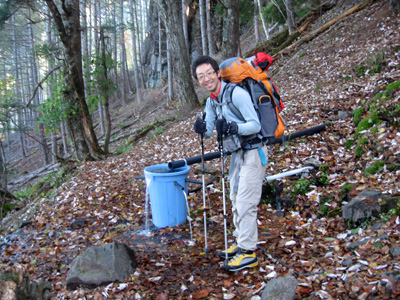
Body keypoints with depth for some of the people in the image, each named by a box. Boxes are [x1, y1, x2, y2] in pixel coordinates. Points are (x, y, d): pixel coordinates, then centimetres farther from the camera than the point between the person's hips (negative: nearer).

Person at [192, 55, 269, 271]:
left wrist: (232, 128, -39)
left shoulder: (237, 93, -21)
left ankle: (248, 253, 0)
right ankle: (240, 242, 31)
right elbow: (209, 131, 6)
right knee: (236, 200, 17)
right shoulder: (211, 101, 6)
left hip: (253, 152, -9)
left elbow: (256, 125, -24)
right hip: (237, 154, 9)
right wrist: (202, 128, -17)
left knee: (246, 203, -9)